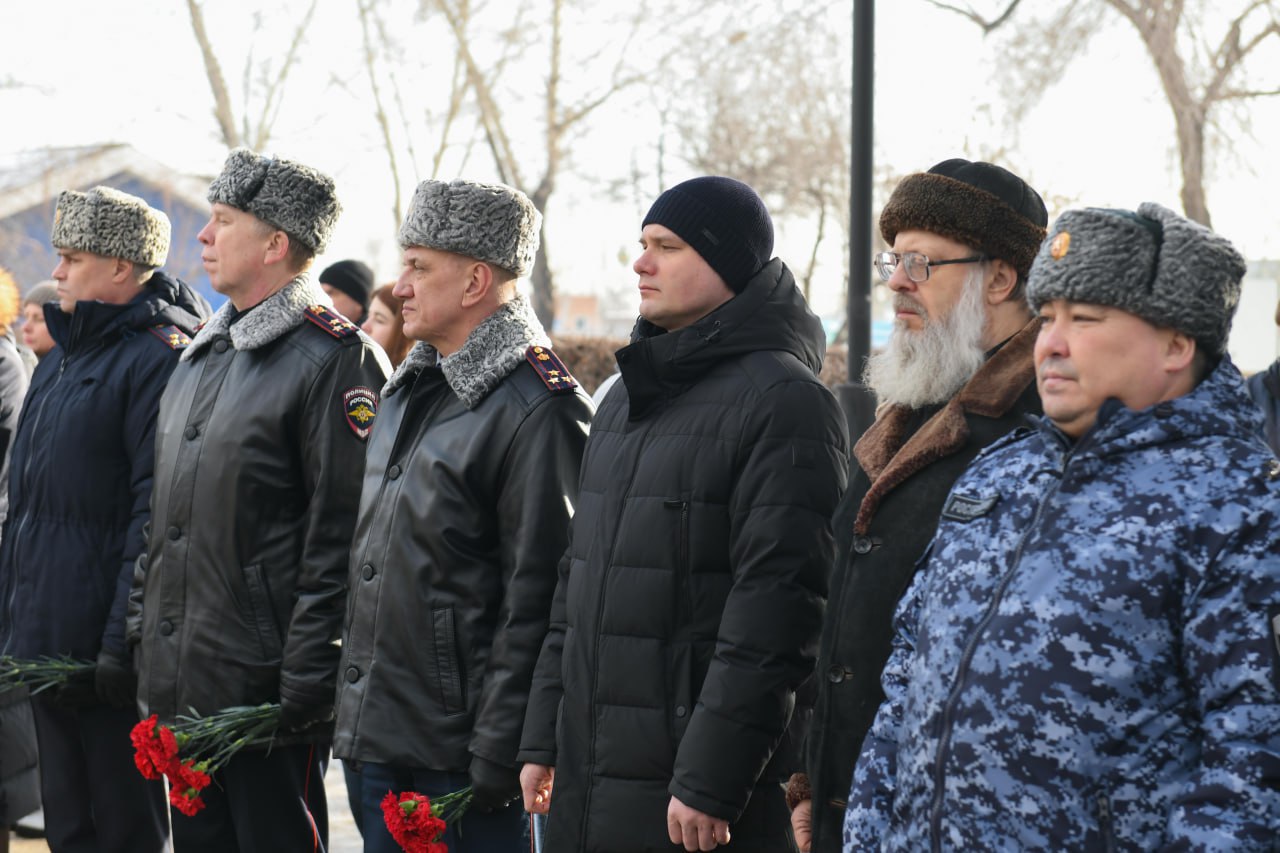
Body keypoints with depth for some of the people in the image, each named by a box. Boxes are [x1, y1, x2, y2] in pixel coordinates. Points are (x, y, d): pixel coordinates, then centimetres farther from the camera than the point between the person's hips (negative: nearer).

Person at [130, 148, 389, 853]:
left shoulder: (334, 360, -13)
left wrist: (304, 684, -19)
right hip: (181, 687, 8)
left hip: (265, 683, -8)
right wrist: (142, 631, 16)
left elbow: (341, 537, -17)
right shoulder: (201, 357, 15)